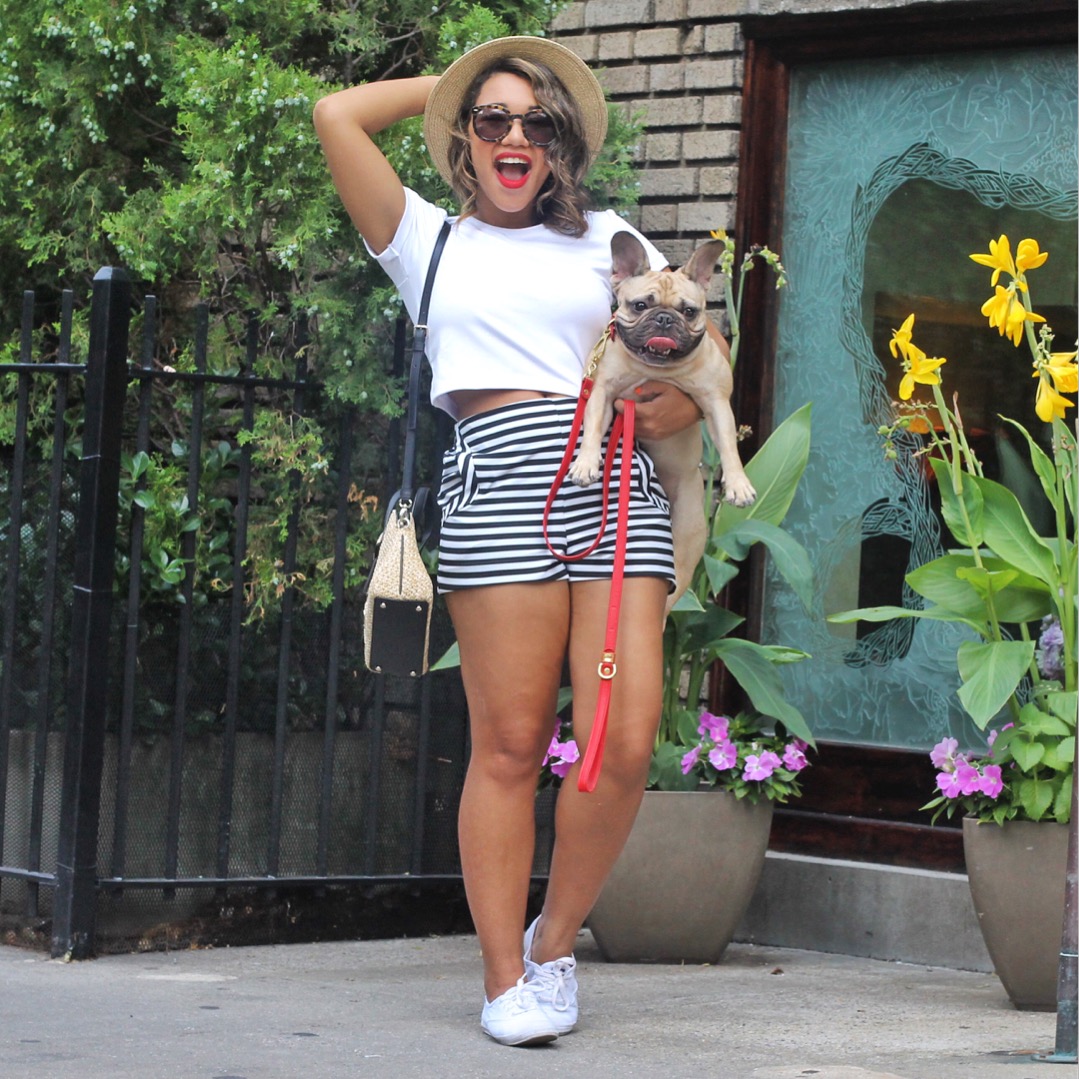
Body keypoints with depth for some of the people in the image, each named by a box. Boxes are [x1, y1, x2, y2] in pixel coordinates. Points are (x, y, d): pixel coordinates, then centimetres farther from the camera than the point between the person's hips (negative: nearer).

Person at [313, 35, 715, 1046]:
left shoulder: (605, 239, 24)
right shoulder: (431, 242, 18)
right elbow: (338, 116, 10)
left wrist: (689, 402, 4)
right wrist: (452, 83, 22)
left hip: (619, 481, 2)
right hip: (500, 480, -2)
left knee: (625, 745, -9)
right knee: (510, 745, -6)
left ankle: (555, 943, 10)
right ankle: (506, 979, 2)